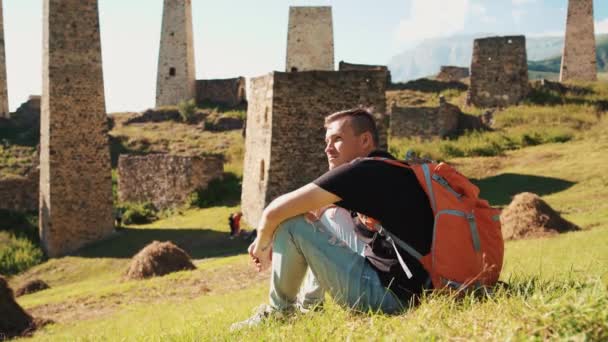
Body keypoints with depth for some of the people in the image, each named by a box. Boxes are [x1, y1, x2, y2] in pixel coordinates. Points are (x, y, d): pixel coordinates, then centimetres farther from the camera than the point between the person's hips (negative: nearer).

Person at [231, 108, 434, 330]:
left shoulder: (362, 170, -14)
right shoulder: (388, 170, 14)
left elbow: (274, 212, -12)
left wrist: (261, 244, 7)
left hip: (388, 294, -10)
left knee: (290, 223, -10)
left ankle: (278, 312, 9)